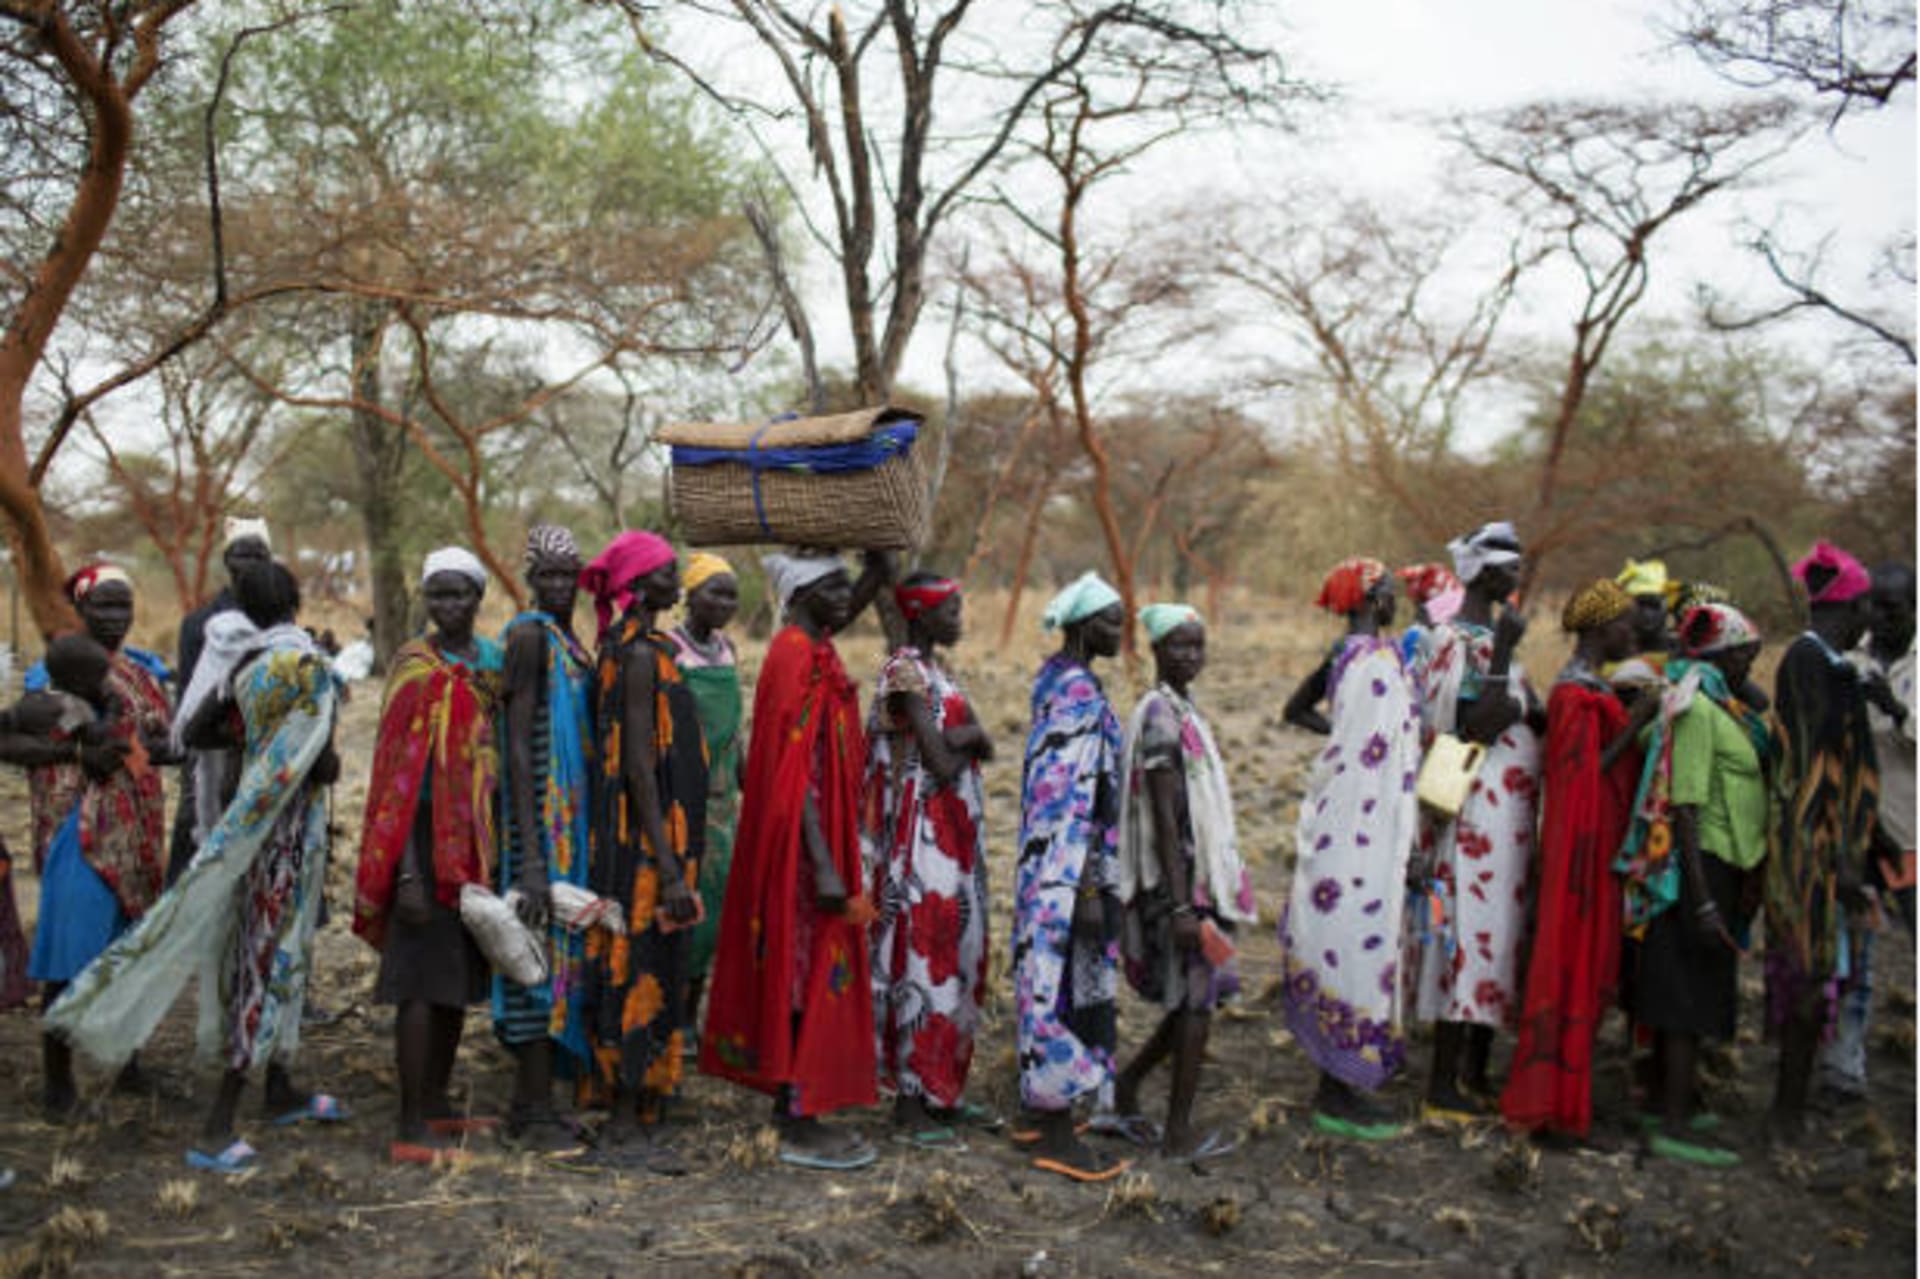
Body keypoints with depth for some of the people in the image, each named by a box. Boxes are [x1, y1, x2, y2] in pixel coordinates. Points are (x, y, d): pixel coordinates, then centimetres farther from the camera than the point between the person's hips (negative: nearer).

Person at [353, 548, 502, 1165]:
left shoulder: (490, 659, 11)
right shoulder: (414, 669, -9)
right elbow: (399, 774, -14)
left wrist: (495, 846, 15)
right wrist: (406, 872, -19)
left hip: (475, 839, 7)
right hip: (429, 838, -7)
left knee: (460, 976, 14)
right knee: (423, 981, -6)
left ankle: (437, 1104, 27)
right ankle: (411, 1129, 0)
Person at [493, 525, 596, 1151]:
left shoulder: (569, 640, 15)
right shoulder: (529, 635, -12)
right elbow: (517, 746, -18)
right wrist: (530, 857, -22)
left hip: (572, 817, 9)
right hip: (540, 818, -9)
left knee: (561, 948, 12)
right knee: (543, 946, -4)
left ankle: (531, 1101, 22)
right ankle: (535, 1112, 5)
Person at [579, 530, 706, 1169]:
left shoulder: (635, 648, 15)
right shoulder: (640, 653, -15)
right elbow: (639, 764, -20)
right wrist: (670, 867, -23)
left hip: (661, 829, 10)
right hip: (647, 829, -10)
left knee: (641, 967, 14)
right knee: (643, 967, -4)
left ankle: (634, 1108, 22)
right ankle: (627, 1128, 3)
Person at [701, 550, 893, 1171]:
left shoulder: (814, 647, 10)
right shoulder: (795, 658, -17)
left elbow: (878, 575, 21)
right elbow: (796, 770, -22)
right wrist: (826, 868, -24)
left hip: (817, 835, 10)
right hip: (804, 841, -10)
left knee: (803, 973, 15)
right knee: (811, 976, -3)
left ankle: (792, 1103, 25)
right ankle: (800, 1128, 4)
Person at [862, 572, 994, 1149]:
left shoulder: (936, 668, 14)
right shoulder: (905, 673, -14)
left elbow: (980, 744, 6)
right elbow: (942, 765, -21)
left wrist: (962, 736, -15)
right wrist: (969, 740, -1)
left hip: (954, 837, 9)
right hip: (922, 837, -9)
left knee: (953, 958, 13)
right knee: (924, 958, -5)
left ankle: (939, 1090, 23)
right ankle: (912, 1106, 3)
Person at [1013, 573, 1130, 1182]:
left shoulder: (1057, 682, 11)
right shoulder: (1079, 697, -19)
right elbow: (1074, 802, -22)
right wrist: (1090, 888, -21)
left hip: (1046, 866, 10)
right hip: (1073, 868, -10)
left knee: (1050, 981, 16)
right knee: (1070, 985, -3)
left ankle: (1040, 1110, 28)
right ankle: (1055, 1137, 5)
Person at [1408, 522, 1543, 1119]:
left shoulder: (1491, 635, 18)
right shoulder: (1455, 639, -12)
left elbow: (1524, 717, 20)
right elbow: (1477, 726, -22)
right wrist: (1502, 656, -24)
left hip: (1507, 815, 10)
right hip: (1476, 815, -10)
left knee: (1496, 932, 12)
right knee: (1470, 934, -8)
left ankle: (1475, 1076, 21)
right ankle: (1444, 1088, 0)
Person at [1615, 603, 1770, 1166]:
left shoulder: (1718, 706, 15)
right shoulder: (1697, 708, -16)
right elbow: (1685, 806, -21)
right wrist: (1701, 898, -25)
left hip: (1714, 867, 10)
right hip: (1702, 865, -10)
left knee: (1676, 988, 16)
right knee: (1692, 993, -8)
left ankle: (1664, 1101, 27)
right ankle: (1674, 1126, -4)